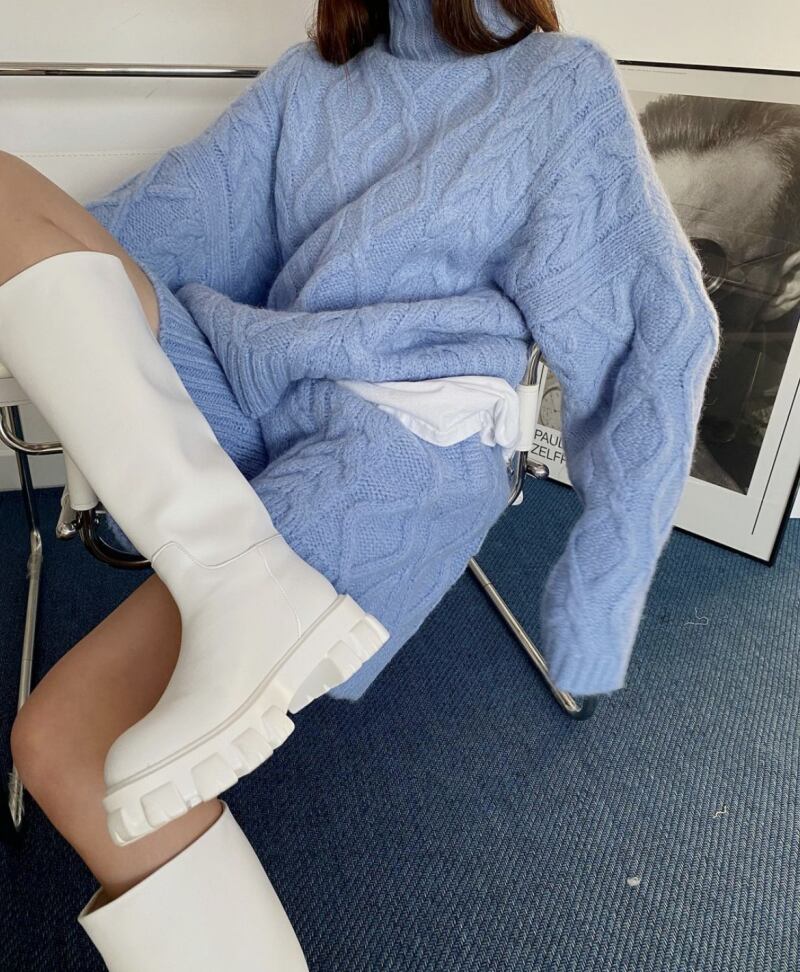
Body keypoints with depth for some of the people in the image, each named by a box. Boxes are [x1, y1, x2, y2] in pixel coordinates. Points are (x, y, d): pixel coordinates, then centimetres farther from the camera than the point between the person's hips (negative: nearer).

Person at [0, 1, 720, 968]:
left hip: (408, 448, -6)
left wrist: (597, 594, -11)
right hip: (254, 402, 7)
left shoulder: (563, 81, 8)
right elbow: (168, 215, 17)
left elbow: (655, 329, -2)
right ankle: (243, 584, -28)